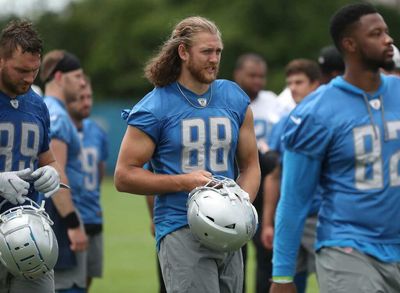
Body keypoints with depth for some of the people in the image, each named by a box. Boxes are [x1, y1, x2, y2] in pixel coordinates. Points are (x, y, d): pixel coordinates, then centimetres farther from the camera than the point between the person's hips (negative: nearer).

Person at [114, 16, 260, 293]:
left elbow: (250, 166, 16)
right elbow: (124, 176, -4)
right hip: (181, 232, -6)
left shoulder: (235, 99, 10)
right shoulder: (155, 108, -5)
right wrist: (184, 181, -15)